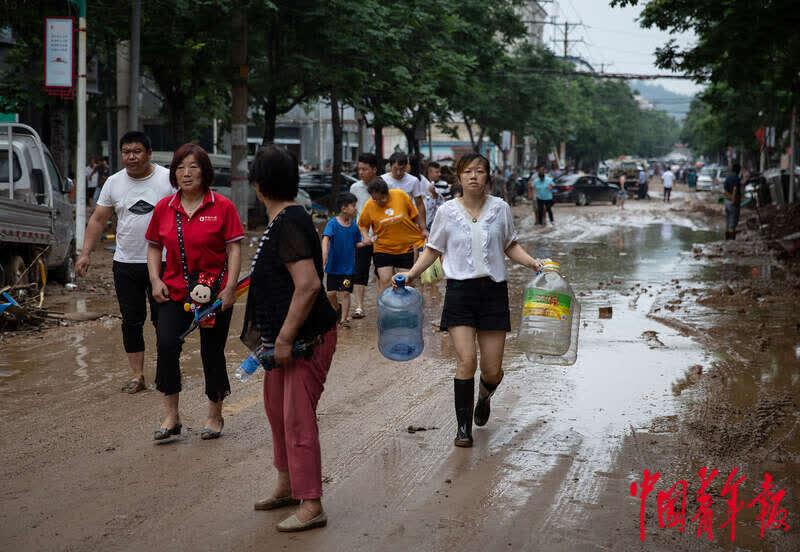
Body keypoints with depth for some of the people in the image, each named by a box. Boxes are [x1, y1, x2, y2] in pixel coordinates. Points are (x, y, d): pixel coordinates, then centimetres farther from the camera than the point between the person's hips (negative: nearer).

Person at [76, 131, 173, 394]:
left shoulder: (167, 179, -4)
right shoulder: (114, 182, 6)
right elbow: (98, 219, 9)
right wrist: (86, 253, 1)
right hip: (125, 264, 3)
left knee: (163, 320, 1)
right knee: (131, 321, 7)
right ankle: (137, 375, 15)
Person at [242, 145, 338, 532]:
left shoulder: (289, 225, -21)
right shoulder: (284, 220, 11)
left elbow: (309, 285, -29)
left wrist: (284, 339, -27)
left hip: (306, 337, -11)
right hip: (283, 335, 11)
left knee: (298, 419, -8)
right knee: (277, 409, 21)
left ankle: (311, 505, -2)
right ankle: (287, 485, 37)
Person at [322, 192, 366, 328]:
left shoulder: (354, 226, 1)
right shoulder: (332, 223, -12)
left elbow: (357, 244, 10)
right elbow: (326, 238, -26)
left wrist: (365, 243, -10)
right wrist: (325, 253, -41)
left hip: (348, 266, 2)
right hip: (333, 266, -2)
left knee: (345, 293, -1)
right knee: (331, 293, 5)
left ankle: (344, 318, 9)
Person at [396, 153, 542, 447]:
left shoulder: (500, 208, 2)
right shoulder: (447, 211, -1)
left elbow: (510, 246, 13)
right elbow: (433, 249, 10)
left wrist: (533, 262, -3)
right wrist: (411, 274, -3)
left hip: (493, 290, 1)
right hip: (460, 290, -1)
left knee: (492, 370, 3)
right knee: (466, 362, -12)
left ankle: (484, 397, 40)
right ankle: (463, 427, 3)